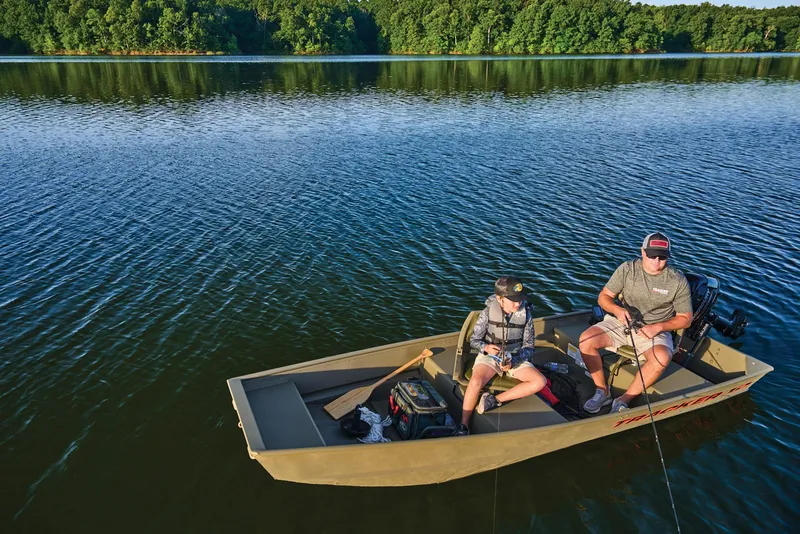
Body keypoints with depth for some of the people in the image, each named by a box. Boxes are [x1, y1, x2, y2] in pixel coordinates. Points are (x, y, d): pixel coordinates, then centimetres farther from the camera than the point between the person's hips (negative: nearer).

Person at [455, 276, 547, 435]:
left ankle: (495, 400, -16)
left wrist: (513, 362, -21)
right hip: (489, 356, -3)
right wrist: (486, 347, -30)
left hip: (516, 358, 3)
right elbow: (474, 340, -7)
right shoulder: (488, 312, -14)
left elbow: (528, 346, -4)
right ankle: (463, 425, -17)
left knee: (540, 382, -21)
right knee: (476, 382, -33)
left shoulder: (526, 314, -10)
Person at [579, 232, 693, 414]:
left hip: (655, 330, -1)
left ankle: (624, 400, -18)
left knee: (662, 357, -36)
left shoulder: (678, 281, -7)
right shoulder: (627, 269, -5)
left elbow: (685, 318, -1)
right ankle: (603, 391, -6)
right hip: (621, 323, 2)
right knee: (586, 339, -23)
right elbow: (603, 297, -1)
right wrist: (617, 309, -23)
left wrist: (658, 327, -18)